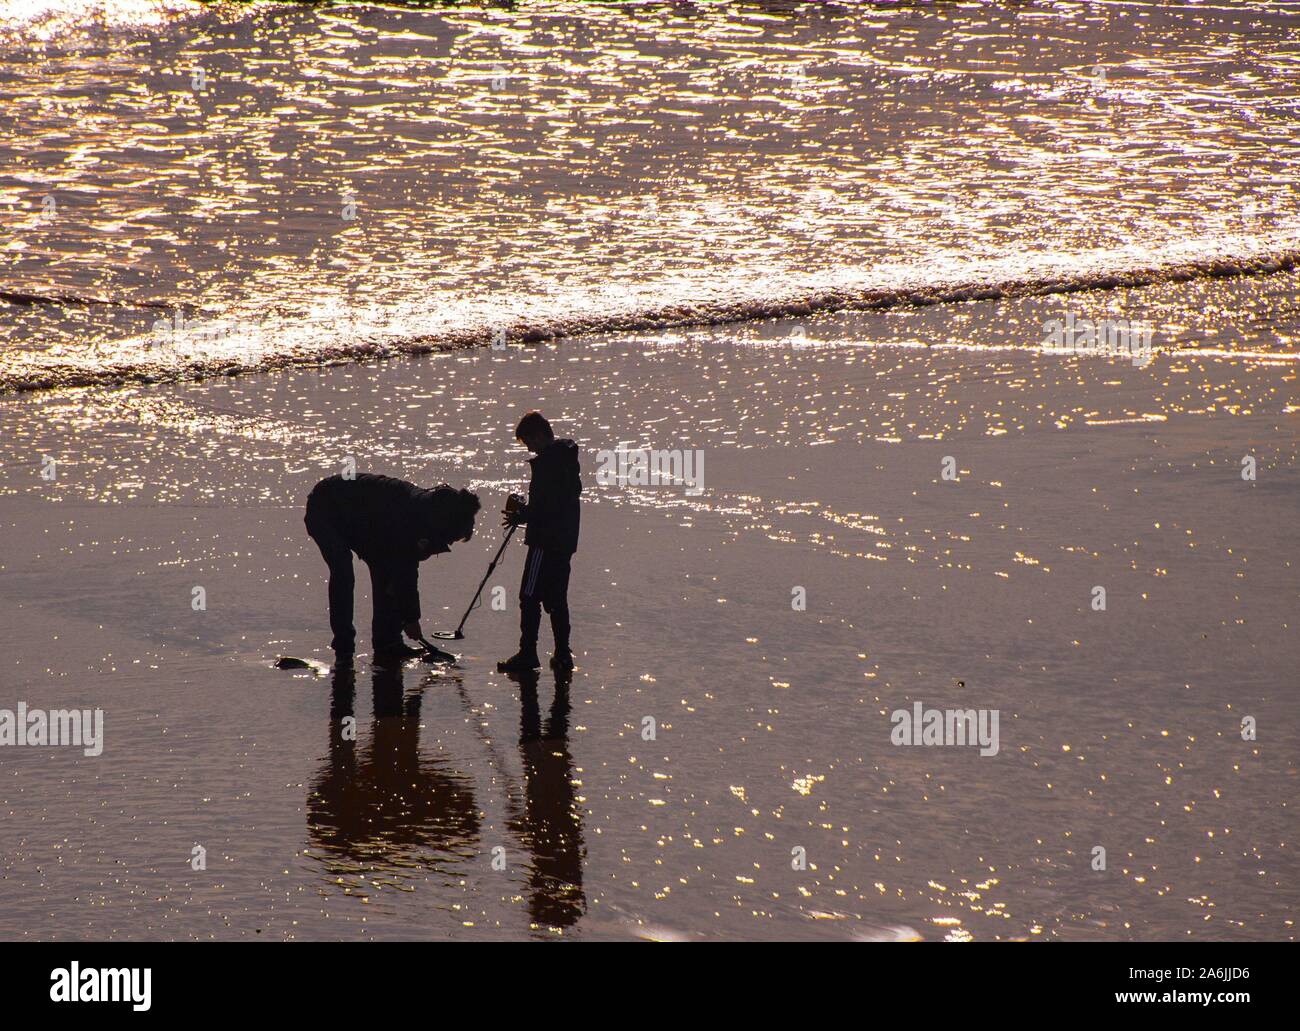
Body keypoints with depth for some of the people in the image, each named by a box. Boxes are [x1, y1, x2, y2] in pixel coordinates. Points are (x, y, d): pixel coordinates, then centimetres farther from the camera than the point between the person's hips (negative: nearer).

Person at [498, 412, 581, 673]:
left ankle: (527, 653, -5)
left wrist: (520, 517, -10)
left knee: (530, 597, -4)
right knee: (557, 598, 14)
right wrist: (525, 509, 16)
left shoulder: (546, 462, -17)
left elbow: (545, 508, -22)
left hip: (546, 541, -10)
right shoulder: (567, 458, 14)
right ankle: (562, 654, 15)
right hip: (565, 540, 10)